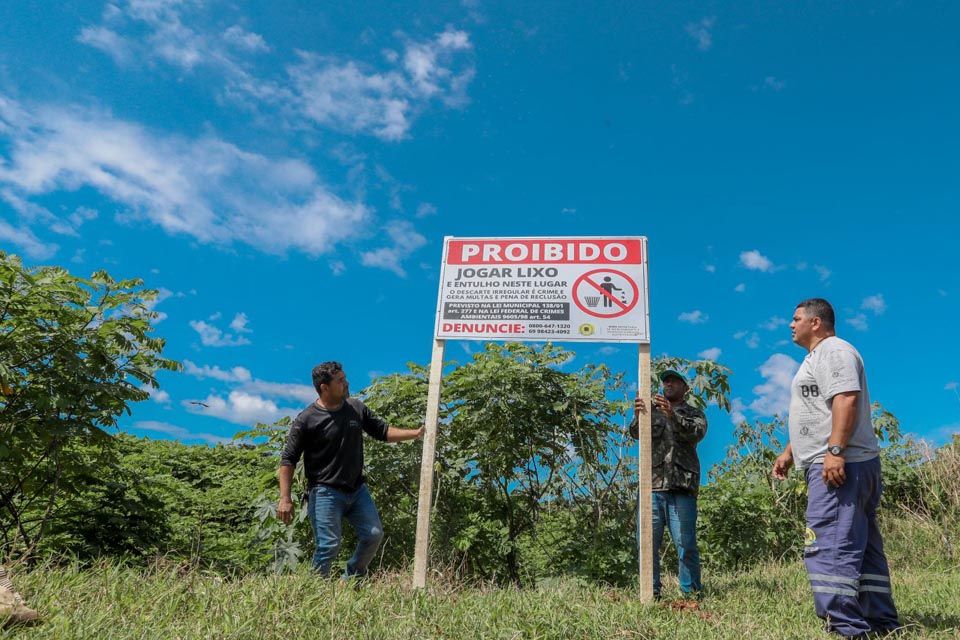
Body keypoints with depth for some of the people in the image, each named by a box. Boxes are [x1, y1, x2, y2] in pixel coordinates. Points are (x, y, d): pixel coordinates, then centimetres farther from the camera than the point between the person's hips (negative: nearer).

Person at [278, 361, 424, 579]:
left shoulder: (356, 408, 5)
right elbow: (288, 459, -8)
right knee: (329, 545, -10)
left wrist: (416, 433, 1)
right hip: (326, 493, -5)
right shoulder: (307, 420, -10)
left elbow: (382, 432, 13)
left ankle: (352, 580, 25)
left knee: (374, 534, 4)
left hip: (357, 488, 6)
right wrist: (285, 498, -15)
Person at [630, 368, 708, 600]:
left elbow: (697, 433, -7)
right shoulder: (651, 411, 20)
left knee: (685, 543, -4)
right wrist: (638, 417, -24)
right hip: (652, 485, 2)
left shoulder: (694, 414, 17)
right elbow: (637, 433, 0)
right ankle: (651, 592, 7)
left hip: (682, 486, -1)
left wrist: (673, 415, -25)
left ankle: (692, 593, 5)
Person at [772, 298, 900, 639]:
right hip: (838, 466, 11)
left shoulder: (833, 351, -8)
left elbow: (846, 399, -23)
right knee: (863, 546, 14)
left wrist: (835, 450, -29)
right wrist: (789, 453, 27)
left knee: (828, 547, -13)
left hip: (839, 465, -11)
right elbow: (815, 416, 30)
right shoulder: (817, 357, 24)